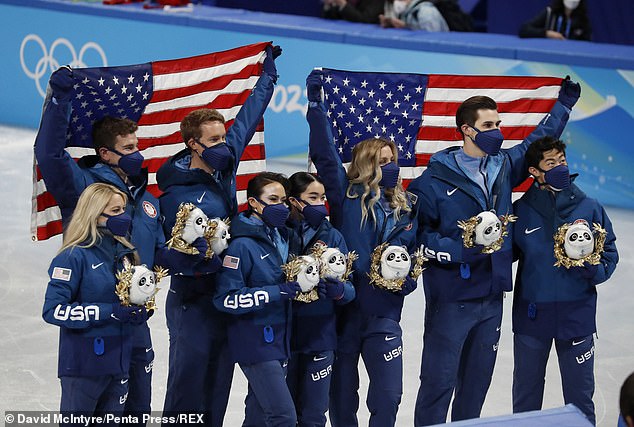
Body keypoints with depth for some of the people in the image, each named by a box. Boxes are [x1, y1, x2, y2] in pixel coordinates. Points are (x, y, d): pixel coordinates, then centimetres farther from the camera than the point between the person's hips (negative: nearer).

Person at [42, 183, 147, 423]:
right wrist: (109, 312, -24)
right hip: (83, 365, -7)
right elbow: (53, 310, -20)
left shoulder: (124, 253, 8)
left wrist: (140, 311, -5)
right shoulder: (75, 256, -14)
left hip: (119, 362, 7)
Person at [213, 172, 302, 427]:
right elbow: (225, 298, -20)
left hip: (281, 339, 8)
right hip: (255, 343, -8)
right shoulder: (242, 245, -14)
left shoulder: (286, 238, 10)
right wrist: (276, 292, -23)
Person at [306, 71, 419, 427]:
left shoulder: (405, 207, 9)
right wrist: (316, 101, -16)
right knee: (343, 394, 8)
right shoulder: (347, 196, -2)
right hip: (344, 306, -3)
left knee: (388, 394, -2)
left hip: (385, 313, 3)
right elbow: (324, 154, -10)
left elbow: (415, 251, 17)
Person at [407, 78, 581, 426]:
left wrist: (563, 105, 30)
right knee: (439, 381, -4)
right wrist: (458, 251, -22)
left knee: (477, 381, 15)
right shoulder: (436, 179, -10)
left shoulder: (504, 167, 8)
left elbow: (537, 142, 26)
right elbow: (415, 232, -12)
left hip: (492, 296, 6)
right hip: (450, 299, -6)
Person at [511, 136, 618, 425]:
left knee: (580, 395, 8)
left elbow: (610, 254, 1)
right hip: (531, 312, 1)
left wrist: (593, 268, -19)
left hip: (576, 313, 0)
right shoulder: (520, 211, -1)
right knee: (526, 393, 15)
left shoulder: (590, 208, -1)